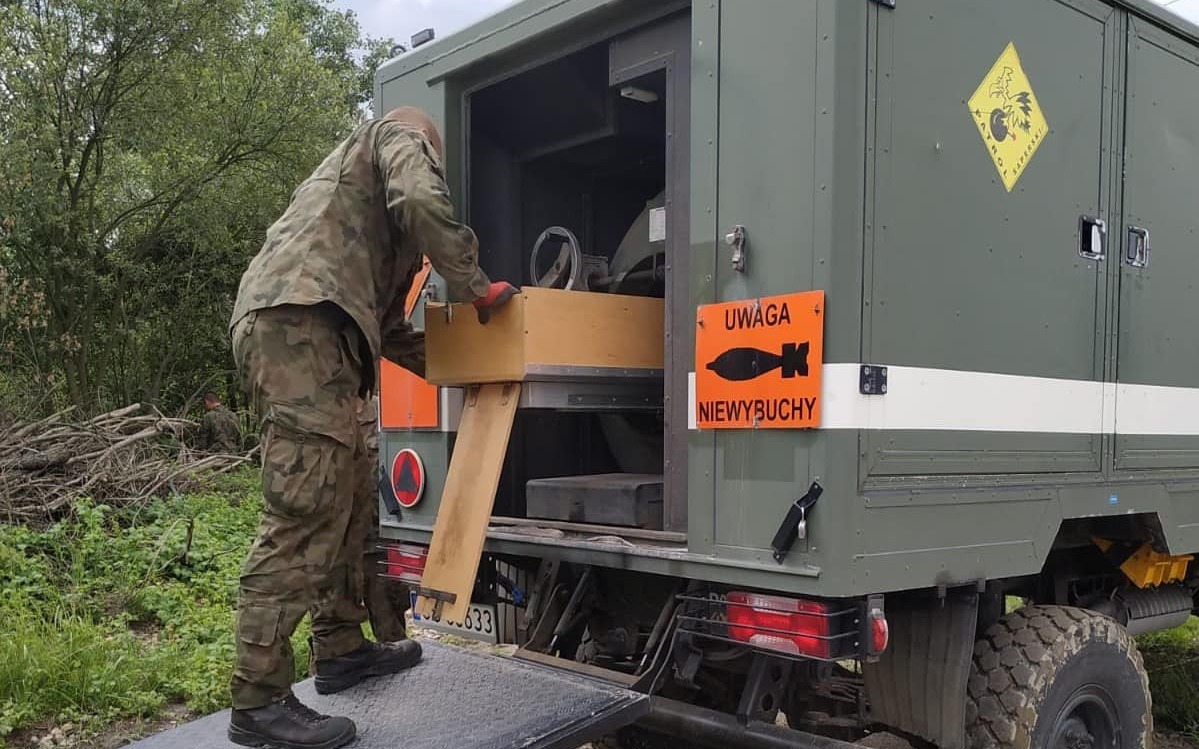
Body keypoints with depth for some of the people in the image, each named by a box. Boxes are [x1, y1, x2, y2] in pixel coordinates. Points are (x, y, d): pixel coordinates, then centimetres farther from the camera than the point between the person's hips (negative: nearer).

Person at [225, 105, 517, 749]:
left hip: (274, 324, 10)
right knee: (302, 511, -13)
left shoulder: (367, 196, 39)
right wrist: (476, 288, -1)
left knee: (336, 499, 16)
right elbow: (422, 200, -11)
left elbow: (386, 324, 36)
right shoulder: (400, 135, 15)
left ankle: (341, 649, 25)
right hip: (300, 319, -10)